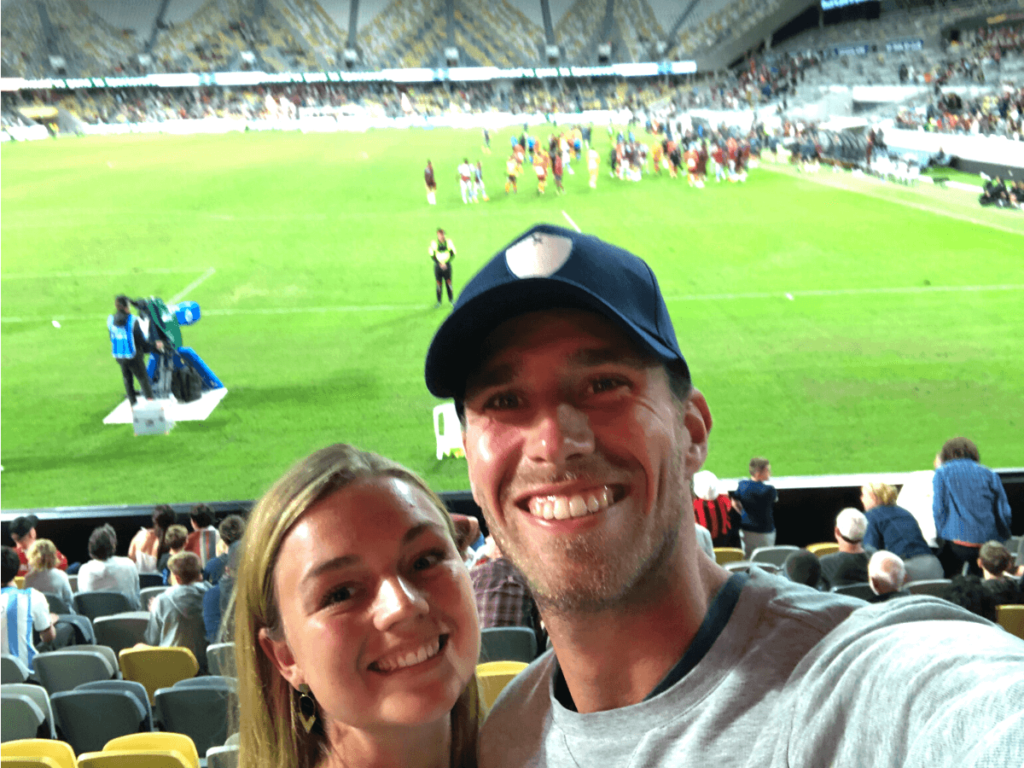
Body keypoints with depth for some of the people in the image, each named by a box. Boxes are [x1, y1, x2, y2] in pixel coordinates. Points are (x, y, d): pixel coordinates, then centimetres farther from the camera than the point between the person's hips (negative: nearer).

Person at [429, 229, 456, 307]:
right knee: (438, 283, 0)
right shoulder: (434, 243, -3)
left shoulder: (449, 242, 0)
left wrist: (446, 263, -9)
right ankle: (439, 301, 7)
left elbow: (453, 254, 4)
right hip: (438, 265, 0)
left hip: (447, 265, 0)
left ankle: (450, 300, 9)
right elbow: (432, 256, -1)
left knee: (448, 283, -1)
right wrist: (439, 264, -12)